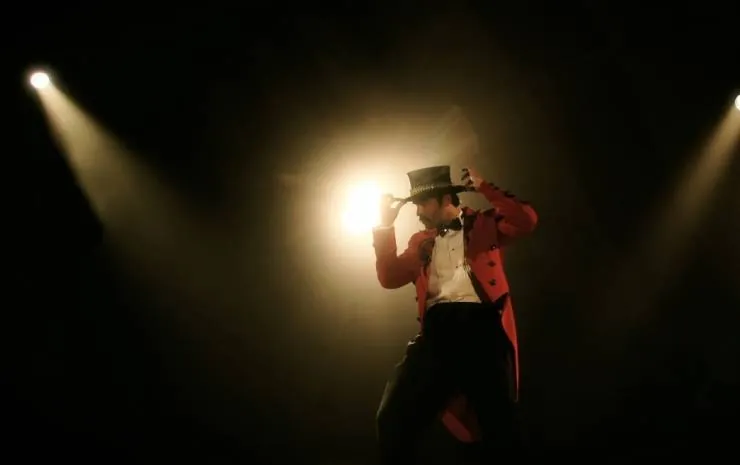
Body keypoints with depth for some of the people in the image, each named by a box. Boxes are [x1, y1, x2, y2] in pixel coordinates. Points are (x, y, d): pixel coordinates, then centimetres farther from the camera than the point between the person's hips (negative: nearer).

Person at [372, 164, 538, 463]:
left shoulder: (484, 224, 13)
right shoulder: (421, 240, 23)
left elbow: (526, 221, -4)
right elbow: (390, 278, 12)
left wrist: (484, 188, -2)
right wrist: (385, 226, 7)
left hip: (480, 326, -3)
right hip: (437, 330, 3)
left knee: (498, 424, 1)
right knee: (393, 418, -5)